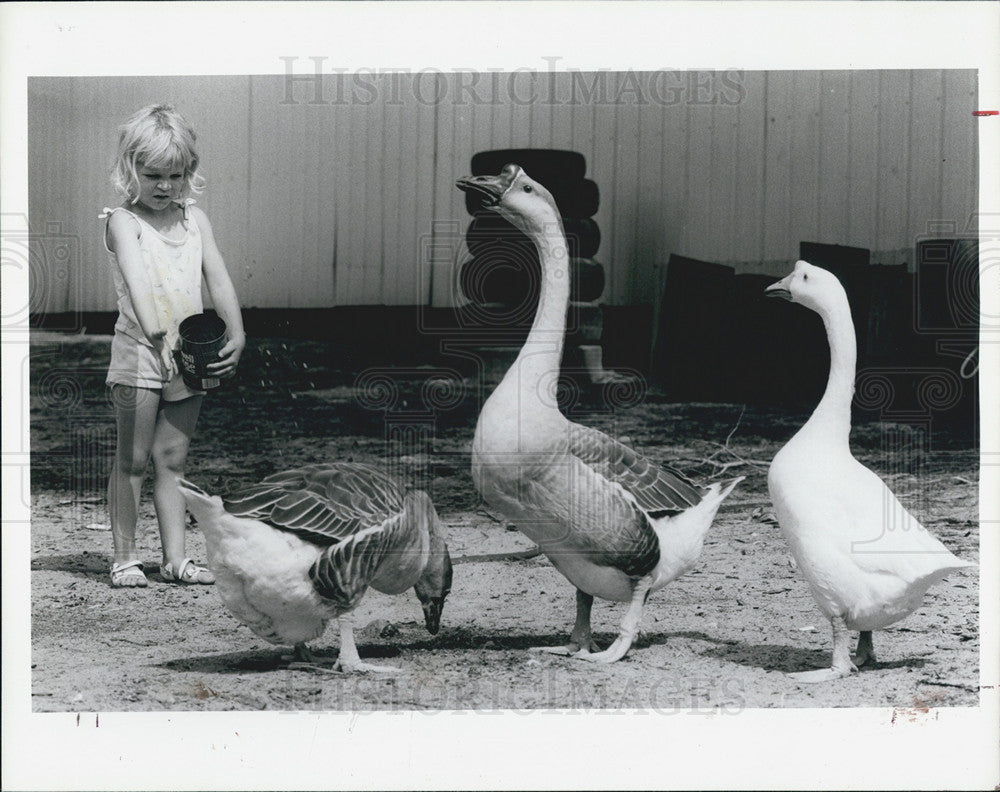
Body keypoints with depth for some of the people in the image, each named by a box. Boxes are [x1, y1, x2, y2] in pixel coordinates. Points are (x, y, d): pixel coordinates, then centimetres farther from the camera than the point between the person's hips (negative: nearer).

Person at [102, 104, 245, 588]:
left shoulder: (194, 220, 9)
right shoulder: (123, 221, -7)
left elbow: (219, 280, 3)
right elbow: (137, 280, -22)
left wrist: (236, 336, -12)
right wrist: (158, 334, -36)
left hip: (189, 353, 5)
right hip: (139, 350, -5)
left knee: (172, 458, 9)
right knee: (132, 458, 0)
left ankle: (175, 557, 12)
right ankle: (125, 557, 6)